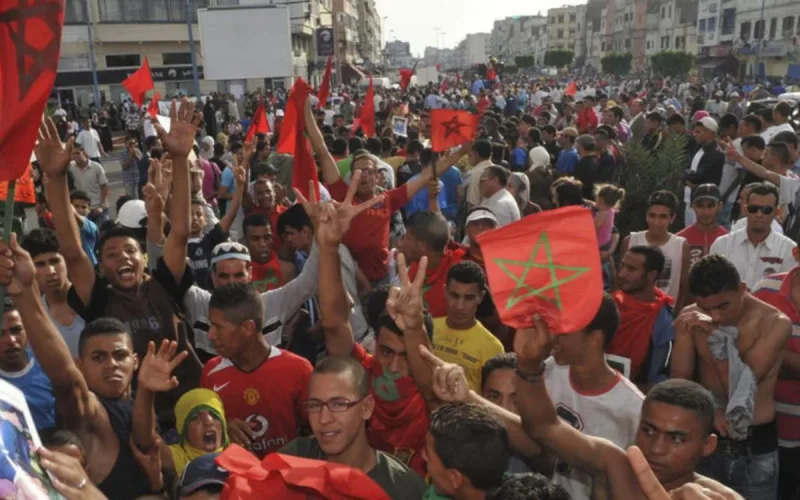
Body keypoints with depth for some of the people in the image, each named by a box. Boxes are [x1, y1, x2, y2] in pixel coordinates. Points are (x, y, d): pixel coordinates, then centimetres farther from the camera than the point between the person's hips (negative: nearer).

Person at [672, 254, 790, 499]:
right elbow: (679, 378, -4)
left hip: (755, 449, -2)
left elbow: (740, 385, -18)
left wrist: (716, 334, -21)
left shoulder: (775, 323, -13)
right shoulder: (690, 318, -6)